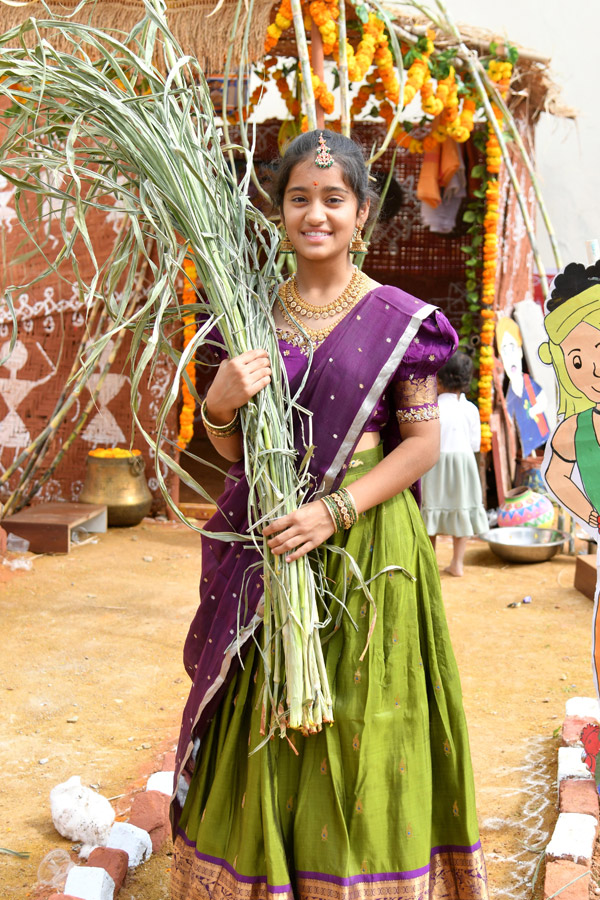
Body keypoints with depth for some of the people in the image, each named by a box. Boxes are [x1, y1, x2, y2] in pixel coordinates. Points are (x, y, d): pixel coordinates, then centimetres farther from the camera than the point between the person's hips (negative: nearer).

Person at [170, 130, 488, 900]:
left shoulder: (397, 318, -3)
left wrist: (335, 510, -17)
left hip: (364, 541, -3)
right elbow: (232, 449, 10)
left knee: (357, 733, 5)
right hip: (264, 545, 3)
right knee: (260, 730, 10)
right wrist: (219, 405, -13)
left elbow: (425, 441, -5)